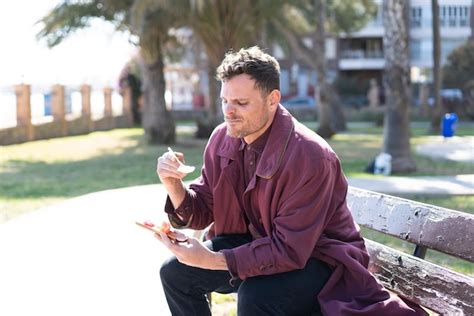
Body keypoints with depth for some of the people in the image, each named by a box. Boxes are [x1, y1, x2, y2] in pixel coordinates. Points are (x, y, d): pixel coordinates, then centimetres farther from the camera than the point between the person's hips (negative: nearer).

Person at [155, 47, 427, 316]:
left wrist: (212, 260, -38)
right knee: (176, 271, 0)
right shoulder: (223, 139, -6)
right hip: (257, 242, 7)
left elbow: (289, 250, -30)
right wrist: (174, 184, -21)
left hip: (318, 257, -7)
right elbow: (202, 212, 1)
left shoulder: (308, 156, -29)